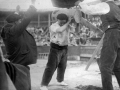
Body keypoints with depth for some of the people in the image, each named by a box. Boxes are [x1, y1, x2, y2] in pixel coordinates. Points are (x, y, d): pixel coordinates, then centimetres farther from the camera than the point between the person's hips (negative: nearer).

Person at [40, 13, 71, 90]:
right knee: (51, 67, -11)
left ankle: (60, 80, 41)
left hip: (64, 48, 6)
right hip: (55, 48, -6)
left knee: (62, 66, 19)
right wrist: (68, 22, -24)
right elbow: (61, 30, -32)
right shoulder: (53, 26, -14)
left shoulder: (66, 25, 4)